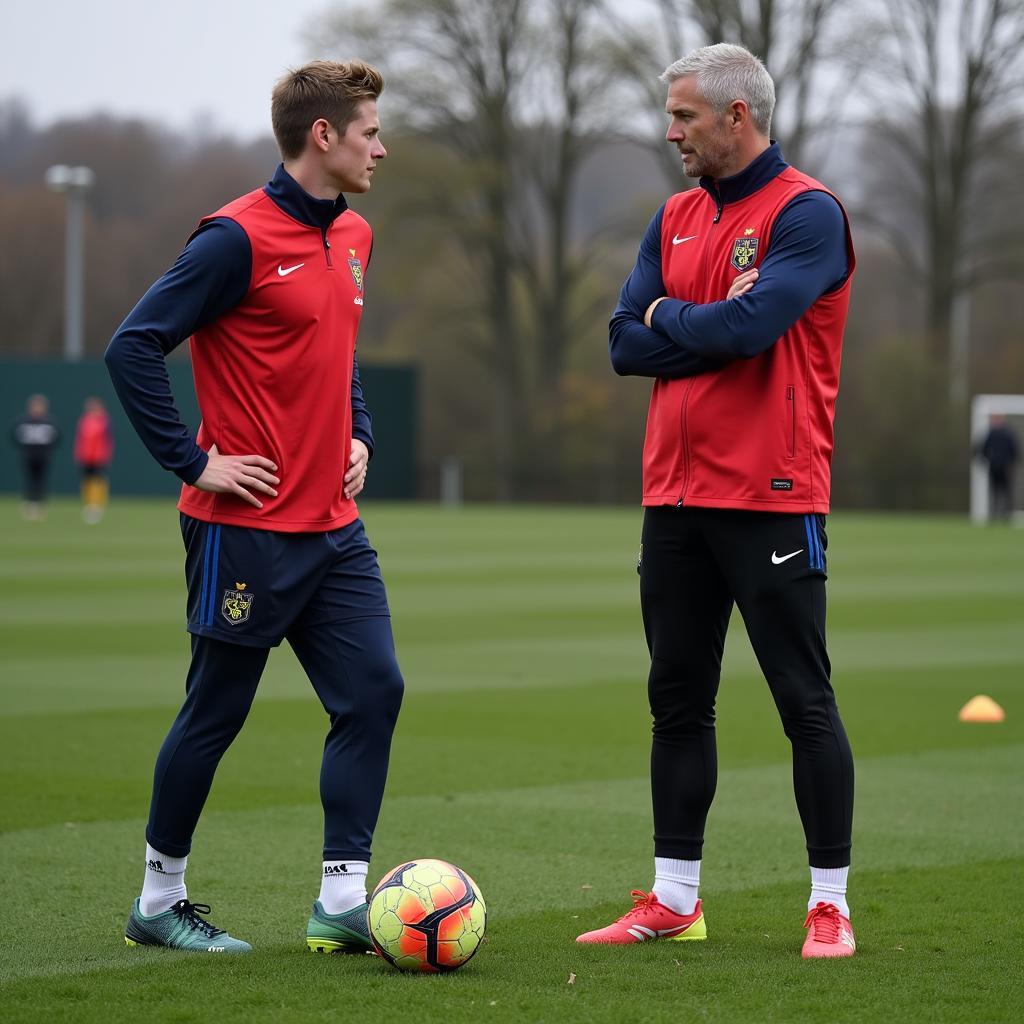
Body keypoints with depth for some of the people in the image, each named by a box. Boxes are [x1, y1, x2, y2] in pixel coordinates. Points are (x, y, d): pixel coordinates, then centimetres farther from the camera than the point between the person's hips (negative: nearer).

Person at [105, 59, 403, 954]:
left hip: (333, 527, 8)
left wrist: (358, 436, 13)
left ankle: (342, 901, 3)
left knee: (373, 691, -1)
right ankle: (159, 901, 18)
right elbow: (133, 349, -17)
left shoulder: (353, 237, 11)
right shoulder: (239, 238, -15)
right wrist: (194, 461, -16)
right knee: (217, 711, 3)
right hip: (248, 526, -8)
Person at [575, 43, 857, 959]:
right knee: (678, 701, 10)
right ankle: (674, 900, 18)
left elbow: (749, 325, -22)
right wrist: (714, 323, -9)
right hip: (676, 496, 7)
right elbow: (624, 342, 5)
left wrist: (670, 318, -4)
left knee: (805, 702, -2)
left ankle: (830, 905, 5)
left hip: (771, 500, -7)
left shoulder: (807, 214, -8)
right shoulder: (676, 219, 14)